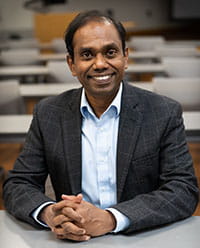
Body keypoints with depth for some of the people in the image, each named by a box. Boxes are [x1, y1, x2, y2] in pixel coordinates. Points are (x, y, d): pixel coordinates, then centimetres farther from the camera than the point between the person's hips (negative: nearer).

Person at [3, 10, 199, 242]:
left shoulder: (165, 113, -4)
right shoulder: (48, 114, 1)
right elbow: (17, 185, 2)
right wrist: (49, 213, -21)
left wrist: (110, 219, -23)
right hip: (71, 240, 2)